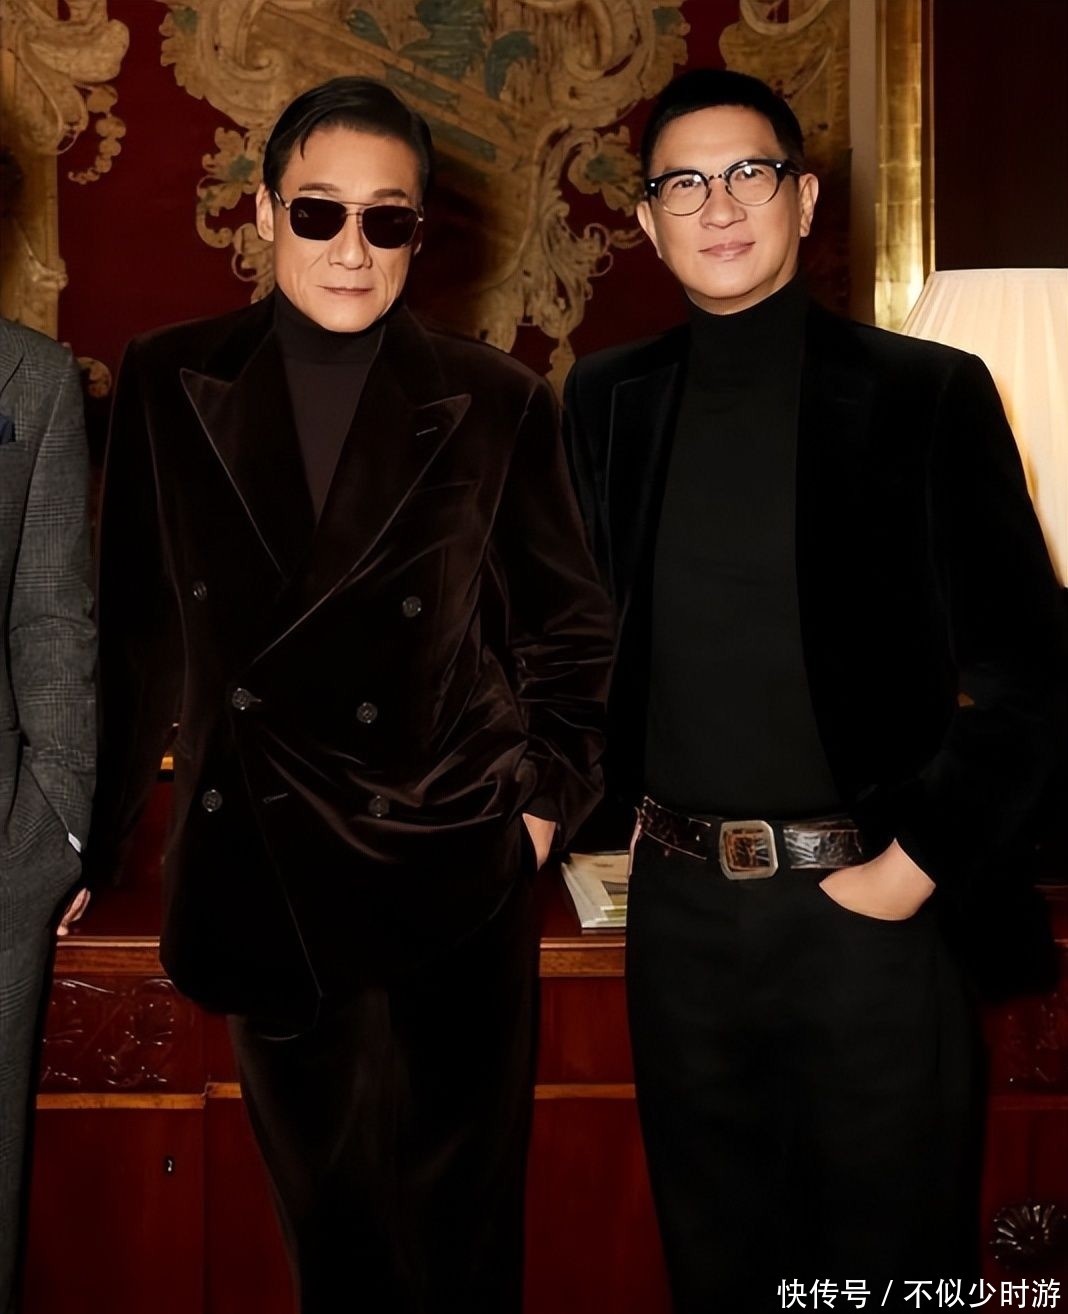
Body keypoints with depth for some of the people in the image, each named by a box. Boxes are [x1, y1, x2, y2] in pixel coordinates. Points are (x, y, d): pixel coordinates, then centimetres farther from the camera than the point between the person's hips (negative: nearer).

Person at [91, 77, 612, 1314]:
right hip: (256, 876, 2)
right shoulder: (169, 385, 2)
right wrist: (88, 830, 9)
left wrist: (545, 799, 0)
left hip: (450, 874, -1)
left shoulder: (497, 403, -1)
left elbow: (569, 629, 8)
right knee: (323, 1215, 15)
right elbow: (138, 631, 8)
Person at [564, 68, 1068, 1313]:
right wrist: (617, 799, 2)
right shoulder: (607, 401, 5)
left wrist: (921, 861, -11)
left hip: (868, 908, -2)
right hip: (680, 903, 3)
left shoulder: (927, 392, -6)